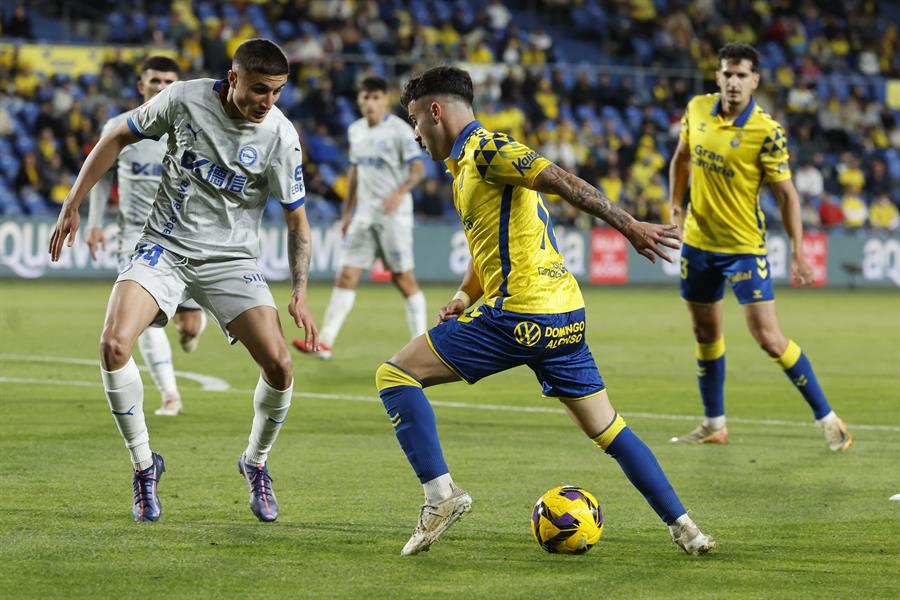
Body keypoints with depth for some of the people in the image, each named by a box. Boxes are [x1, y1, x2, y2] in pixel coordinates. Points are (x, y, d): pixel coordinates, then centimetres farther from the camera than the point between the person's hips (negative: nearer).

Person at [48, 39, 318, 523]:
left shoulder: (280, 137, -12)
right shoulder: (185, 99, -11)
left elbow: (296, 219, -2)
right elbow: (118, 137, 4)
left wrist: (300, 294, -11)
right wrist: (72, 204, 2)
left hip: (231, 259, 0)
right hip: (164, 247, 0)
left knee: (279, 365, -16)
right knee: (113, 346, -23)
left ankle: (255, 463, 14)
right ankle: (144, 465, -3)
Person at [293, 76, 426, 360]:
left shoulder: (399, 130, -8)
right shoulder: (355, 130, 12)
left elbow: (418, 169, -13)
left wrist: (399, 193, -31)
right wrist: (347, 212, 21)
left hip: (394, 213, -6)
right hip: (364, 214, 6)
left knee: (403, 277, -2)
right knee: (346, 275, -2)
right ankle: (324, 343, -6)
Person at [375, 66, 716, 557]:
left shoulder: (485, 150, -8)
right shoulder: (466, 164, 22)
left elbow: (562, 182, -18)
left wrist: (629, 226, -25)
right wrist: (464, 296, 11)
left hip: (520, 315, -10)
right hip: (564, 314, 10)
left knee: (394, 375, -3)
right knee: (606, 427, 13)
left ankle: (439, 492, -10)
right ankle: (682, 525, 9)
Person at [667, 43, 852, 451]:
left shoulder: (766, 132, -17)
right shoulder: (697, 110, -1)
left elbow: (787, 194, -13)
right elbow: (681, 157, 17)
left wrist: (797, 252, -17)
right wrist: (675, 202, 6)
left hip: (743, 246, -5)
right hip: (698, 241, 5)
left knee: (769, 337, -10)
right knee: (706, 335, 14)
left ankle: (827, 418, 1)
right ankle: (714, 425, 28)